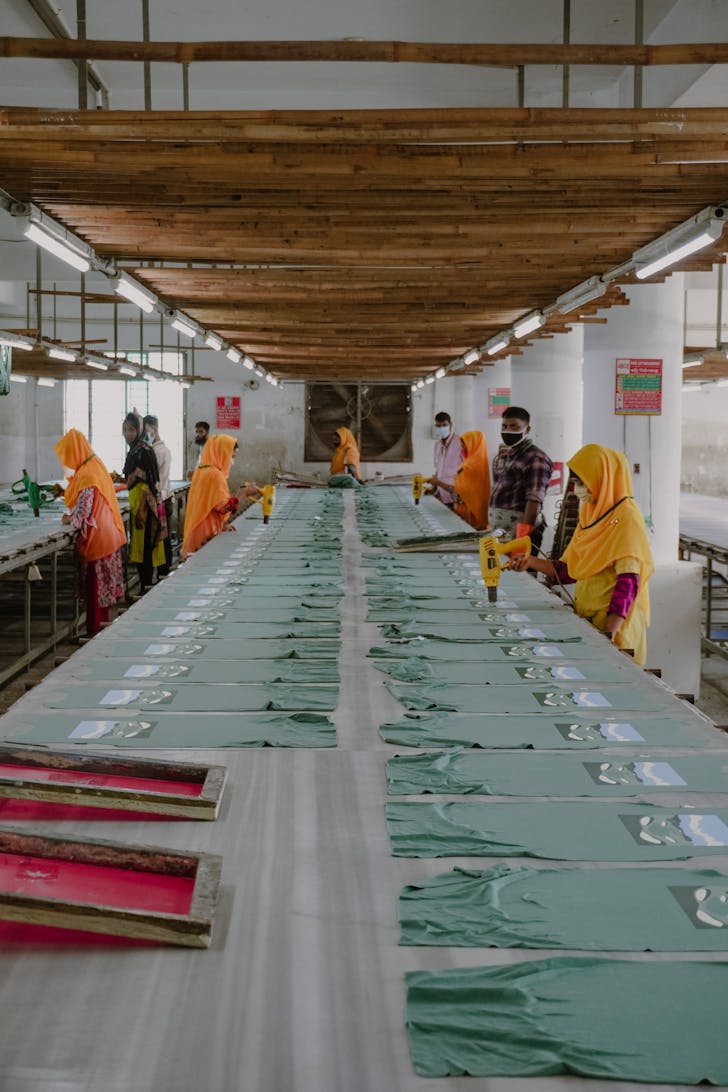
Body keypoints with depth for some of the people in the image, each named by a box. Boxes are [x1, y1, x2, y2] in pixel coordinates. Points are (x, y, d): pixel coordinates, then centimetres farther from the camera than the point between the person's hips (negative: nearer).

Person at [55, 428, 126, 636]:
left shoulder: (86, 474, -20)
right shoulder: (96, 465, 9)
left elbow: (83, 511, -21)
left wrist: (69, 519, -5)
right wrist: (65, 492, 20)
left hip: (96, 537, -9)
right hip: (107, 534, 9)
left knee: (94, 585, -1)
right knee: (103, 582, 15)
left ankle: (94, 629, 5)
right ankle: (102, 622, 23)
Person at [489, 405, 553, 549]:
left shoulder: (534, 458, -10)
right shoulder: (501, 455, 16)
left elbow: (534, 500, -18)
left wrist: (523, 537, -25)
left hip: (518, 524, -8)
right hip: (497, 528, 8)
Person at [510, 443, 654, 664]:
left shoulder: (626, 517, -14)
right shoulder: (590, 515, 11)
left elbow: (628, 581, -21)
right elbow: (570, 571, 13)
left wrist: (609, 633, -28)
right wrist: (531, 562, 0)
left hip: (616, 621, -7)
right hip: (586, 617, 7)